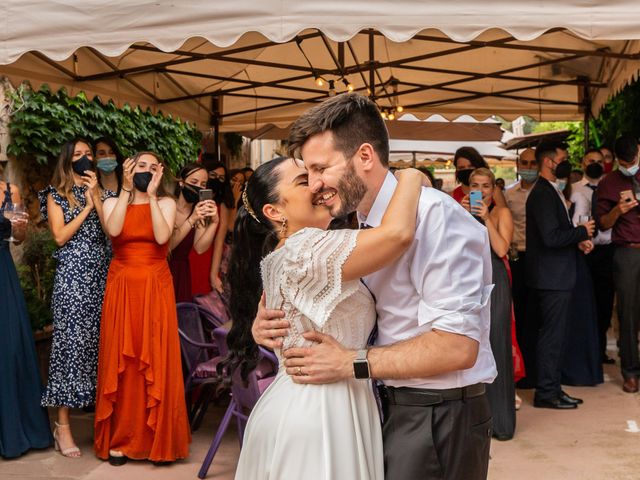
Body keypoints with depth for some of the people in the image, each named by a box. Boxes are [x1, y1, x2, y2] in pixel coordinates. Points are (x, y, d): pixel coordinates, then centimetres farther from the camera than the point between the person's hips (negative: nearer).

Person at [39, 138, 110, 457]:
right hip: (72, 276, -3)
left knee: (102, 341, 1)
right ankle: (62, 425, -1)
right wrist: (87, 207, -5)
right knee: (71, 342, -6)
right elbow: (60, 237, -5)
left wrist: (96, 198, -5)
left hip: (102, 275, 3)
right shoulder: (55, 195, 7)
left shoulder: (100, 192, 15)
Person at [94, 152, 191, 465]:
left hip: (156, 288, -1)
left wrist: (152, 195, -12)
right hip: (122, 288, 1)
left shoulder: (166, 203, 5)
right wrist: (126, 190, -11)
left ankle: (158, 439, 8)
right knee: (120, 362, 1)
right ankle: (119, 438, 10)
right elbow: (113, 230, -15)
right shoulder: (113, 202, 8)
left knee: (156, 362, -2)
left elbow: (162, 237, -15)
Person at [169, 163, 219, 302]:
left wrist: (214, 222, -24)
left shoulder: (202, 211, 3)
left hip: (182, 272, 4)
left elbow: (199, 248, -10)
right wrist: (192, 220, -28)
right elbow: (166, 245, -21)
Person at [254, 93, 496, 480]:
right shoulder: (366, 226, 6)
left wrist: (351, 363, -26)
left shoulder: (434, 215, -20)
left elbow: (458, 346, -27)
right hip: (386, 405, 8)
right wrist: (268, 323, -9)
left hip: (439, 416, -8)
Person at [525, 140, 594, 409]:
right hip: (552, 277, -11)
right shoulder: (543, 193, -17)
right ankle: (546, 393, 7)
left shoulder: (550, 191, 16)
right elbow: (551, 237, -26)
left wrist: (578, 241, 5)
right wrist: (582, 232, -12)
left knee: (554, 336, 16)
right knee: (552, 336, -2)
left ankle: (552, 389, 25)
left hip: (556, 277, 11)